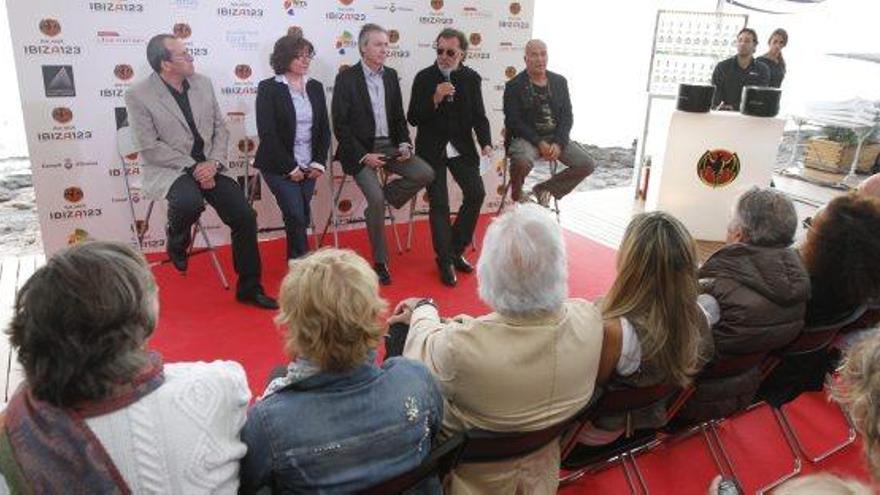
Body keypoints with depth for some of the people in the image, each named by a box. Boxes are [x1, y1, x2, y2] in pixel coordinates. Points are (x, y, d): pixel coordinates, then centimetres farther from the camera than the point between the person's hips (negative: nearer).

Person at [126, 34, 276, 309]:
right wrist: (192, 167, -17)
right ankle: (176, 243, 2)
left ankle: (249, 287, 7)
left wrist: (213, 163, -9)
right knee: (190, 202, -36)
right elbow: (150, 147, -11)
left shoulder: (202, 83, 6)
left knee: (244, 217, -10)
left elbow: (220, 128, 8)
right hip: (169, 169, -4)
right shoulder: (138, 95, -8)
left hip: (209, 165, 5)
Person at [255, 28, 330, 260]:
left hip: (308, 167, 4)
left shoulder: (315, 87, 10)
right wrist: (290, 168, -13)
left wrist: (319, 162, -3)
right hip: (280, 167, -4)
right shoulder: (268, 88, -5)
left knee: (300, 218, 3)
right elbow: (267, 133, -11)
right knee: (297, 217, -14)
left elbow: (324, 129, 10)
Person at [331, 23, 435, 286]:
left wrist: (405, 143, -3)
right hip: (360, 149, -5)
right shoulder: (346, 78, -7)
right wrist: (363, 156, -18)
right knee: (376, 199, -23)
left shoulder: (391, 75, 10)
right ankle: (380, 262, -5)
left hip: (388, 146, 6)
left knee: (426, 174, -15)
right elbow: (340, 126, -10)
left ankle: (377, 206, 3)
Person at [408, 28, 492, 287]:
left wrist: (486, 143, -13)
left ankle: (455, 249, 8)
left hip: (461, 147, 2)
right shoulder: (424, 77, -3)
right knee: (439, 203, -8)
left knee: (476, 193, -12)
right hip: (432, 148, -2)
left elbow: (479, 116, 5)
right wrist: (435, 98, -22)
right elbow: (413, 119, -7)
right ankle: (445, 261, 6)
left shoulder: (472, 78, 4)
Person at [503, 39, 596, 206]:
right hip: (527, 137, -5)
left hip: (555, 137, 5)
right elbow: (514, 121, -10)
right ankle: (516, 200, -5)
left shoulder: (559, 81, 9)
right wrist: (539, 142, -18)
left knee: (587, 165, -9)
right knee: (522, 161, -37)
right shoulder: (514, 86, -3)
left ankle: (544, 189, 9)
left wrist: (558, 143, -12)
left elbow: (567, 116, 5)